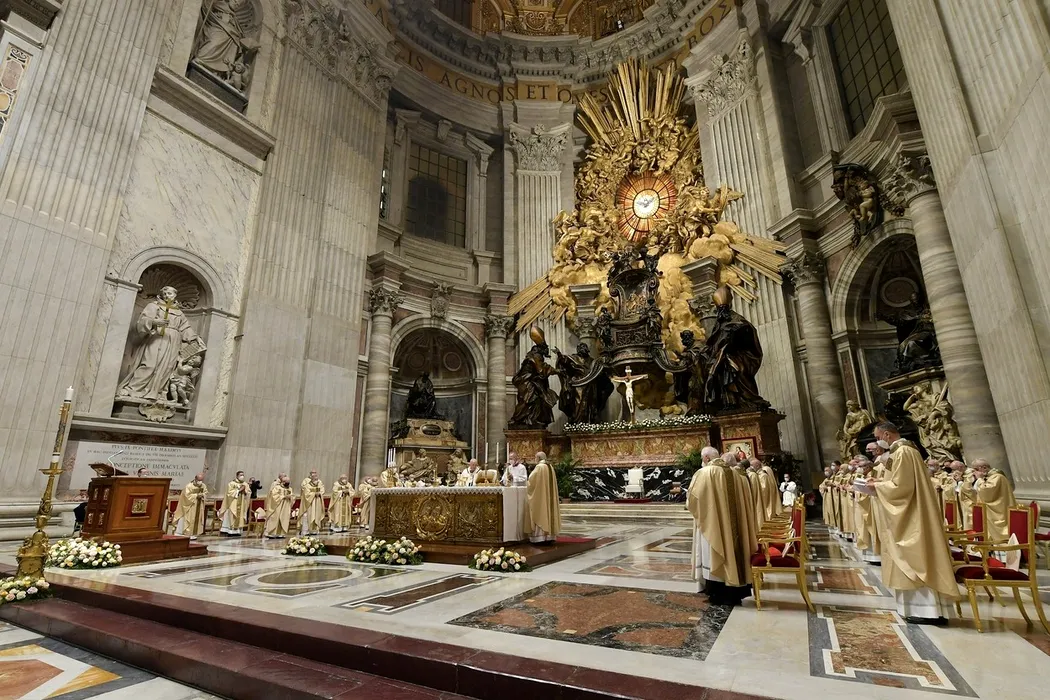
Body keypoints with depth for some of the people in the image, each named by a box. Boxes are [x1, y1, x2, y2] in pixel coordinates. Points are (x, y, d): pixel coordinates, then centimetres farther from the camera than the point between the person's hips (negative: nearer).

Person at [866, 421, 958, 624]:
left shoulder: (902, 452, -17)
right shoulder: (904, 450, 14)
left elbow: (900, 486, -21)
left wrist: (877, 486, -8)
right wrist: (880, 481, 10)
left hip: (911, 517, -10)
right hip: (910, 515, 10)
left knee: (916, 559, -5)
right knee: (915, 560, 12)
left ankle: (929, 610, 1)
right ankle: (924, 607, 17)